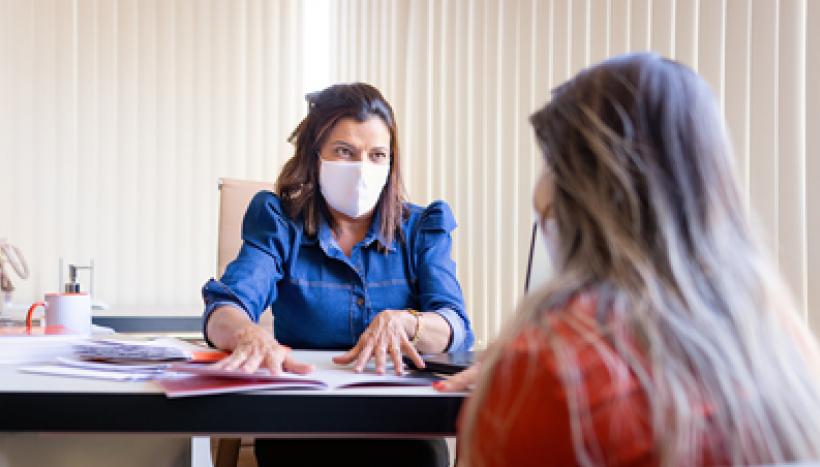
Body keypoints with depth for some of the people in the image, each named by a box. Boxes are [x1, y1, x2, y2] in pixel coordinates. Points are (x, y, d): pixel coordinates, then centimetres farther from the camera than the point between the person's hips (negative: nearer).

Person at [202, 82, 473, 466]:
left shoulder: (422, 227, 10)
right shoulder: (278, 221, 6)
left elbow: (455, 328, -6)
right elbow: (226, 308, -11)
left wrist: (402, 323, -29)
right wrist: (252, 337, -37)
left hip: (398, 422, 1)